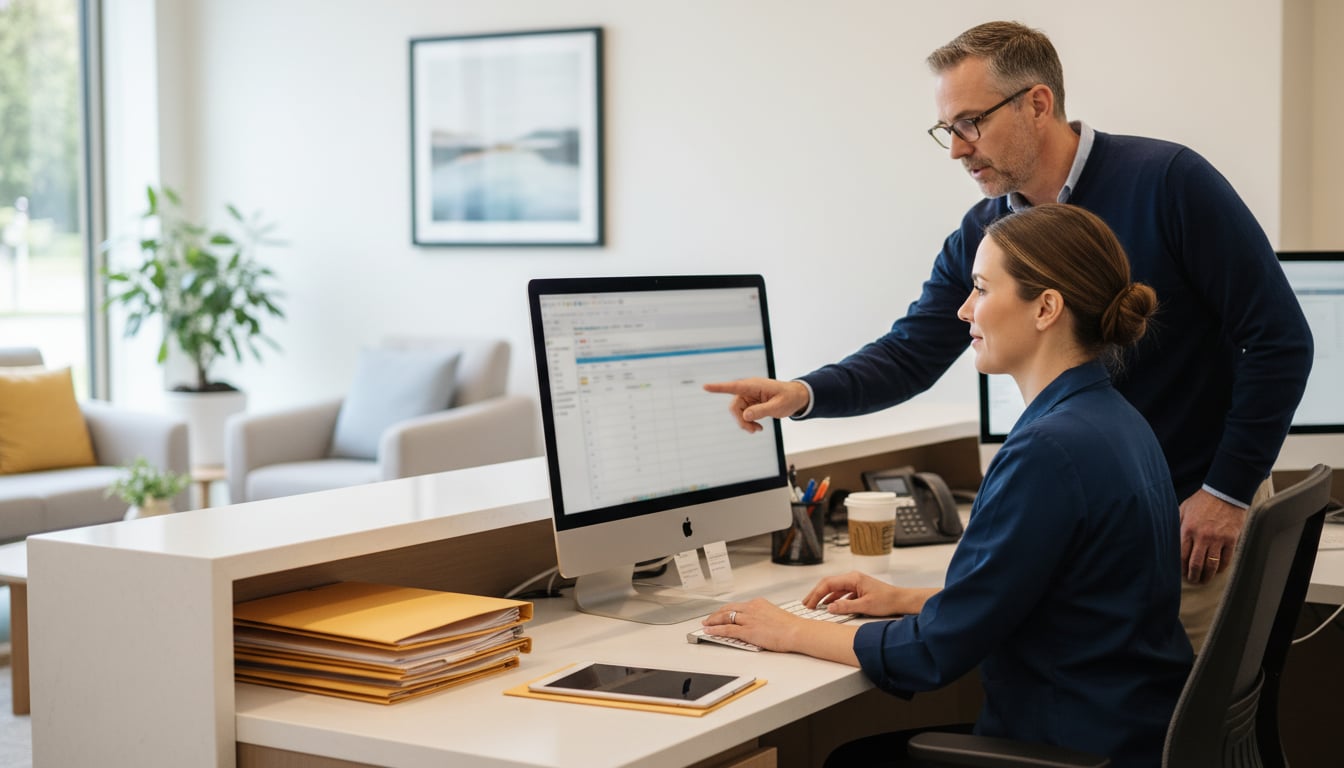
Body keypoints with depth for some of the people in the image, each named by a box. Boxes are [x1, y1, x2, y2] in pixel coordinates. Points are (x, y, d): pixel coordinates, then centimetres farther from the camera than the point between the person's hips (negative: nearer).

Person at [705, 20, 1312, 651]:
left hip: (1197, 512, -4)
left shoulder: (1166, 181, -16)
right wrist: (804, 394, -17)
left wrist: (1229, 490, -14)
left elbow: (1278, 339, -13)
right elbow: (909, 355, 2)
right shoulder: (982, 237, 1)